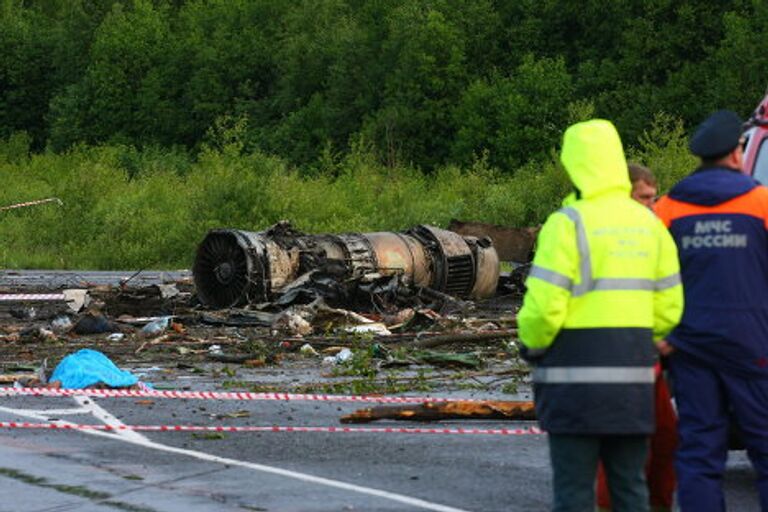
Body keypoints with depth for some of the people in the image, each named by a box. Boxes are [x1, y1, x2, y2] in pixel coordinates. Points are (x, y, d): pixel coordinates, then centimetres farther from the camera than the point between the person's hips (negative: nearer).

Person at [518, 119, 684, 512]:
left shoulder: (568, 224, -10)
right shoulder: (649, 224, 9)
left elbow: (544, 306, -15)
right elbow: (669, 307, 10)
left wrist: (531, 345, 4)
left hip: (576, 375, -6)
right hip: (634, 376, 6)